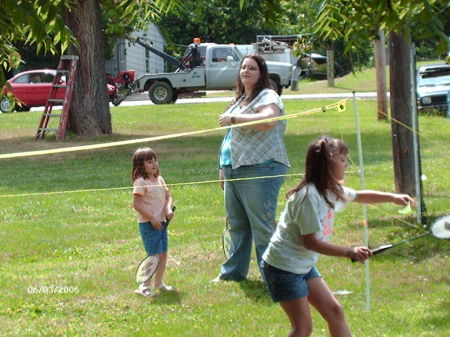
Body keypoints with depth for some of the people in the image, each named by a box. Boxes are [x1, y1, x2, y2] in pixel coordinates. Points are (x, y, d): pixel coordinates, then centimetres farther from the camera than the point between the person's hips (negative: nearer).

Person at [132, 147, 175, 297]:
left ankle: (159, 283, 26)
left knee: (163, 253, 12)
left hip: (161, 222, 8)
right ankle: (144, 287, -7)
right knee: (155, 255, -11)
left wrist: (168, 209, -5)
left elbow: (168, 196, 16)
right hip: (148, 224, -8)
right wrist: (152, 218, -20)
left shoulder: (159, 179, 10)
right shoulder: (140, 182, -13)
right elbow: (136, 204, -17)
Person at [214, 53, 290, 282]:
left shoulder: (267, 97, -8)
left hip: (259, 170, -9)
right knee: (236, 224, 15)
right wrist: (223, 167, 28)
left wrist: (233, 118, -24)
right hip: (234, 170, 9)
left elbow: (268, 120, -30)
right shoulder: (240, 99, 21)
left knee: (262, 227, -8)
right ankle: (233, 272, 24)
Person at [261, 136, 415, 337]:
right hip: (283, 266, -10)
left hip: (304, 266, 10)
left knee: (334, 312, 9)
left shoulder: (332, 190, 5)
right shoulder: (308, 196, -24)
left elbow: (360, 196, 26)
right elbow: (310, 242, -23)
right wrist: (349, 252, -24)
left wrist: (393, 197, 13)